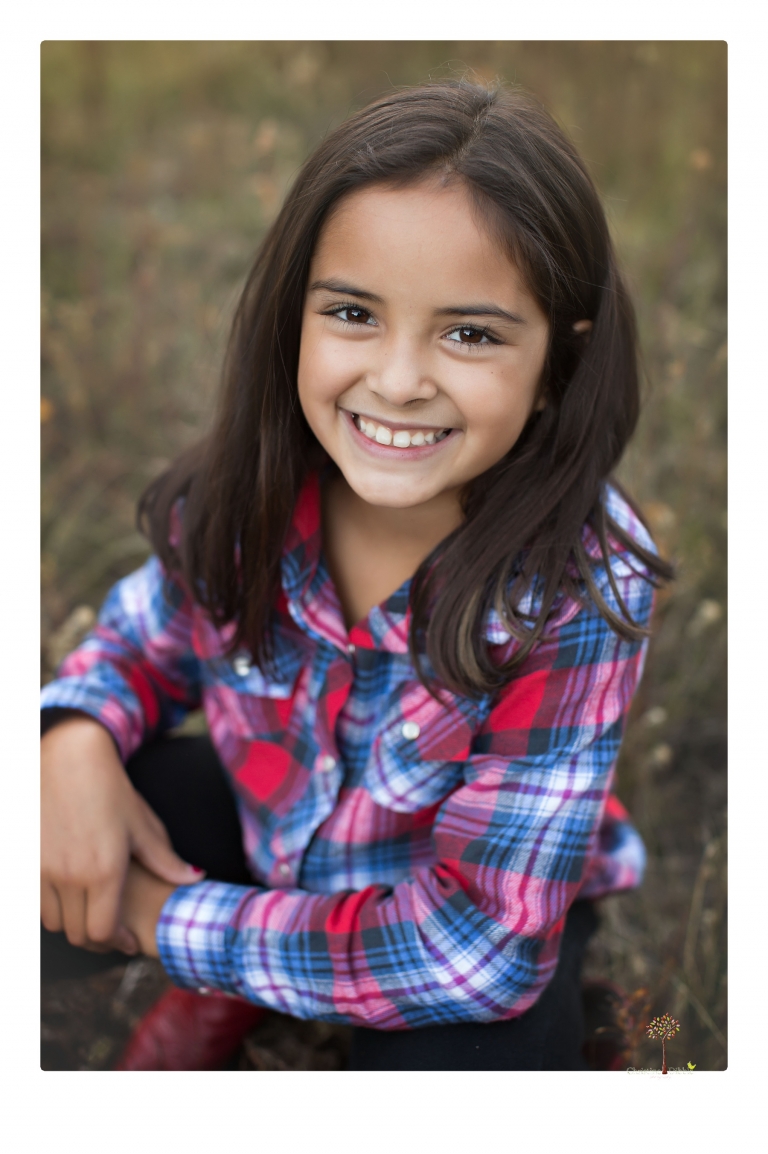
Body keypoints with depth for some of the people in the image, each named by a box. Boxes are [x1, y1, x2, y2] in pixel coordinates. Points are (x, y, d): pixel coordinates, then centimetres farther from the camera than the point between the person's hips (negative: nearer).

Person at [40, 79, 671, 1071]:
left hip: (500, 913, -3)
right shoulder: (243, 490, -20)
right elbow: (148, 636, 2)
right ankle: (228, 988, 8)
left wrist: (174, 924, -25)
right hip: (266, 831, 4)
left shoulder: (578, 592, -32)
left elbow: (481, 939, -30)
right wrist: (79, 737, -22)